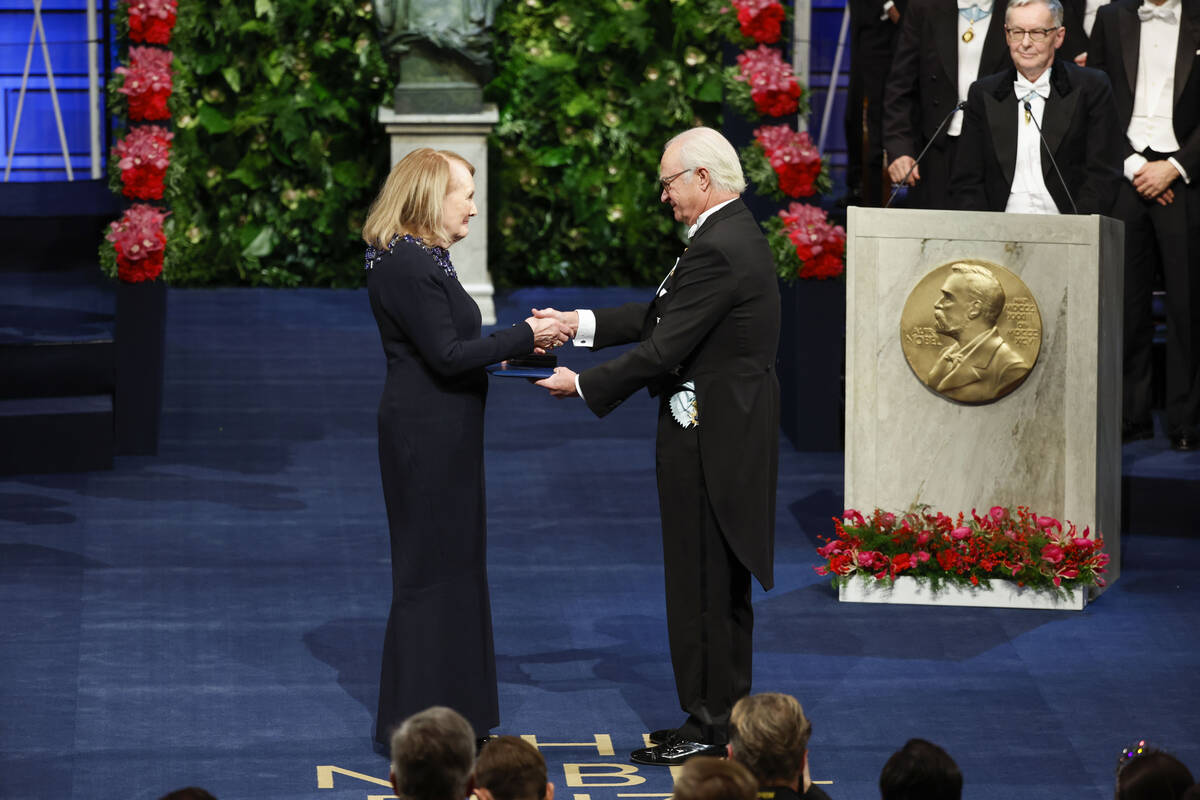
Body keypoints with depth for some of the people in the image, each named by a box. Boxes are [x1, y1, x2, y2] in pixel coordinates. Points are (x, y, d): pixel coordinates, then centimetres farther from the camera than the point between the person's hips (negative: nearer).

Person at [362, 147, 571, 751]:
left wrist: (523, 337, 5)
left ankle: (449, 712, 23)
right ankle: (417, 722, 4)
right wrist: (525, 335, -15)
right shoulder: (408, 265, -19)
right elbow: (447, 355, -22)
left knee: (452, 566, 15)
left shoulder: (422, 259, 13)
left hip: (440, 435, 11)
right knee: (430, 569, -3)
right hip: (427, 436, -11)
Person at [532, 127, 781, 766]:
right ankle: (723, 715, 23)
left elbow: (664, 349, -22)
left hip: (710, 440, -10)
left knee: (702, 586, -2)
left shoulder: (717, 251, -22)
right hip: (731, 431, 10)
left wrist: (584, 384, -11)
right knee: (721, 583, 16)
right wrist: (582, 324, 11)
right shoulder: (736, 234, 11)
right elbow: (662, 314, 16)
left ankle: (708, 726, 4)